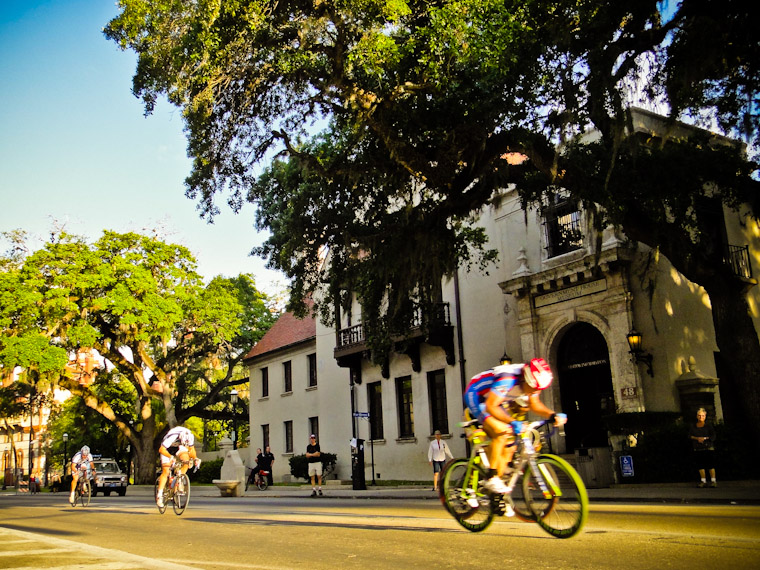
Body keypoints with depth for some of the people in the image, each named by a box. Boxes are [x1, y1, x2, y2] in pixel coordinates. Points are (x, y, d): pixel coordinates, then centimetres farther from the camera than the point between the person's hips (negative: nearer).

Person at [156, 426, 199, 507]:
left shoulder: (190, 436, -25)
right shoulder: (172, 436, -39)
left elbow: (191, 449, -7)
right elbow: (161, 450, -35)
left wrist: (195, 458, -24)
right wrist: (171, 457, -49)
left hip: (178, 447, 4)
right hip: (167, 449, -4)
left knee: (186, 459, -25)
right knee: (166, 471, -14)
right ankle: (159, 496, -7)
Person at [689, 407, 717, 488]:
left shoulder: (709, 426, 7)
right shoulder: (692, 426, 14)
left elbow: (713, 436, 0)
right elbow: (690, 436, 4)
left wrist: (704, 438, -12)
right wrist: (697, 438, -12)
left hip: (708, 448, -3)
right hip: (697, 449, 3)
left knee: (710, 464, -10)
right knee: (700, 465, 1)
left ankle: (713, 481, -6)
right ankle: (703, 481, 7)